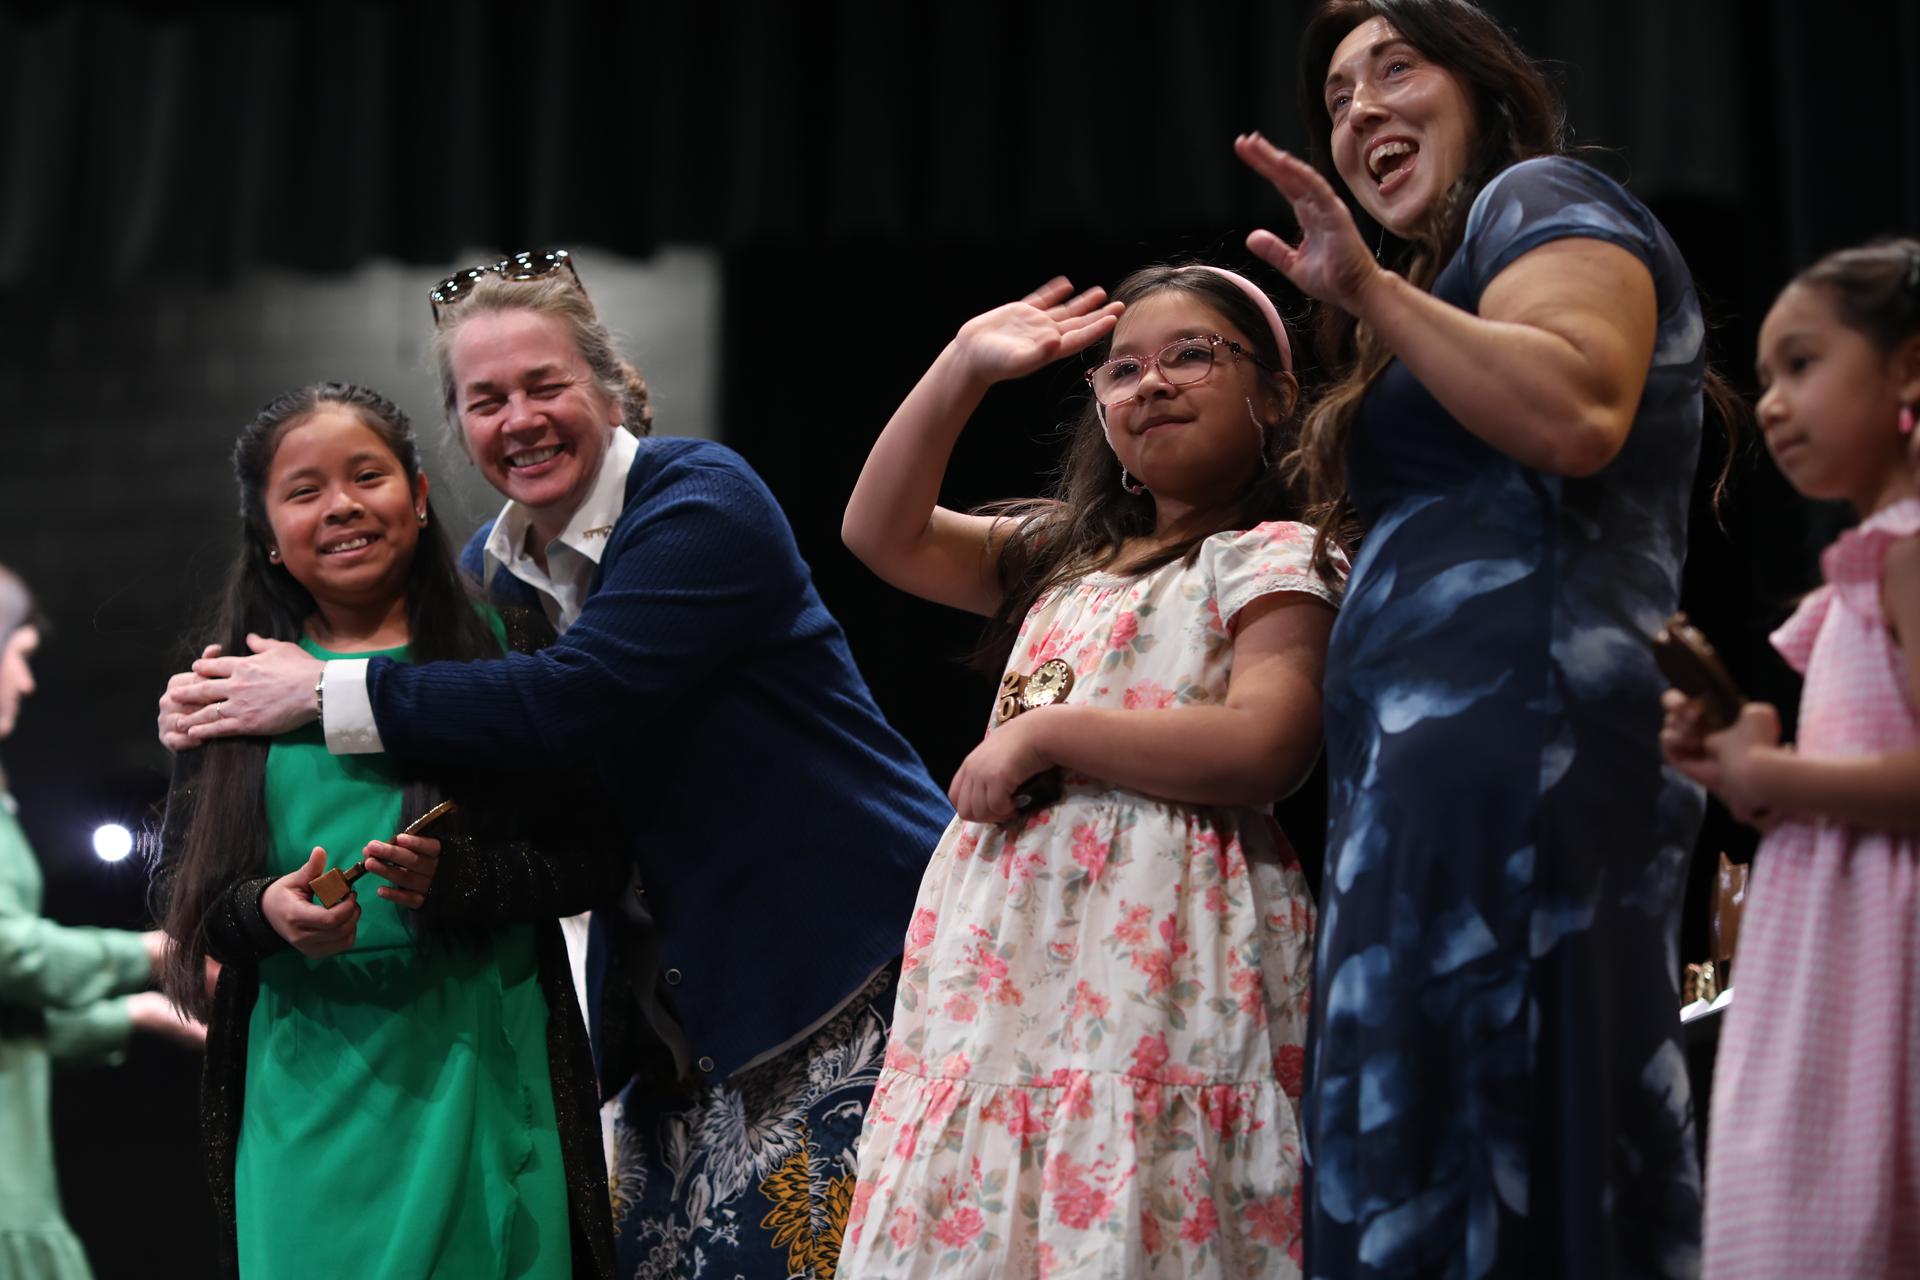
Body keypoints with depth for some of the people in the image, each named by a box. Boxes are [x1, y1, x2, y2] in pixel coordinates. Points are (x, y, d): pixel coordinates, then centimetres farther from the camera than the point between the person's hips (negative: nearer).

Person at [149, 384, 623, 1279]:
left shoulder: (501, 655, 4)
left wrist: (456, 876, -15)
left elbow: (598, 860, 1)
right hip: (304, 1079, 1)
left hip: (476, 1064, -1)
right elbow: (176, 885, 10)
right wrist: (265, 909, -10)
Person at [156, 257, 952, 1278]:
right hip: (679, 1002, 7)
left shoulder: (701, 500, -12)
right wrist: (223, 714, -3)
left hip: (838, 960, -7)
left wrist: (327, 695, -19)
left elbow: (580, 699, -24)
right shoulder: (492, 570, 12)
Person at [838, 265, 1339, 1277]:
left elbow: (1266, 747, -16)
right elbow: (882, 532, 20)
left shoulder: (1273, 556, -1)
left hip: (1152, 958, -7)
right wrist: (961, 369, 12)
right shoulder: (1067, 554, 21)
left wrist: (1045, 732, -11)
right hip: (1009, 960, 7)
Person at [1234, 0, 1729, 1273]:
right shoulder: (1448, 285, 32)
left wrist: (1376, 290, -18)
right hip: (1453, 771, 10)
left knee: (1459, 1177, -16)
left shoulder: (1543, 197, 3)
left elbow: (1576, 415, -18)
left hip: (1508, 735, -10)